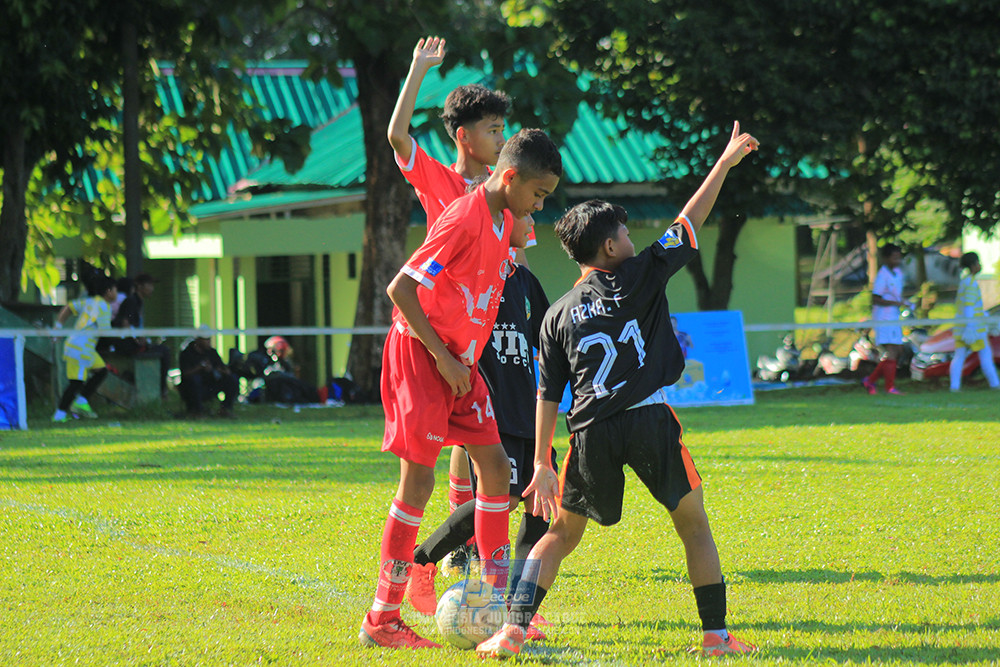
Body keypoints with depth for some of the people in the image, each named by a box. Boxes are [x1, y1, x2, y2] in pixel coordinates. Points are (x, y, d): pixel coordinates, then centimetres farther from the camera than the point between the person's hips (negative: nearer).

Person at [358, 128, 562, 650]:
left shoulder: (504, 220, 6)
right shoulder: (464, 221, -22)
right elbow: (400, 288, -24)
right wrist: (443, 358, -21)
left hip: (459, 361, 9)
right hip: (420, 354, -9)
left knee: (494, 464, 5)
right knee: (419, 478, -9)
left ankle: (497, 596, 12)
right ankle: (382, 620, -4)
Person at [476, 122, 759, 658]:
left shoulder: (558, 315, 11)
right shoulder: (641, 277, 2)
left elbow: (548, 395, 10)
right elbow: (689, 223, 8)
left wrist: (542, 464, 12)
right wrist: (724, 163, 18)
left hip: (592, 432, 3)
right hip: (651, 420, -3)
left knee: (561, 534, 13)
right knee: (694, 526, 10)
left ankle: (513, 629, -2)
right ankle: (716, 634, 6)